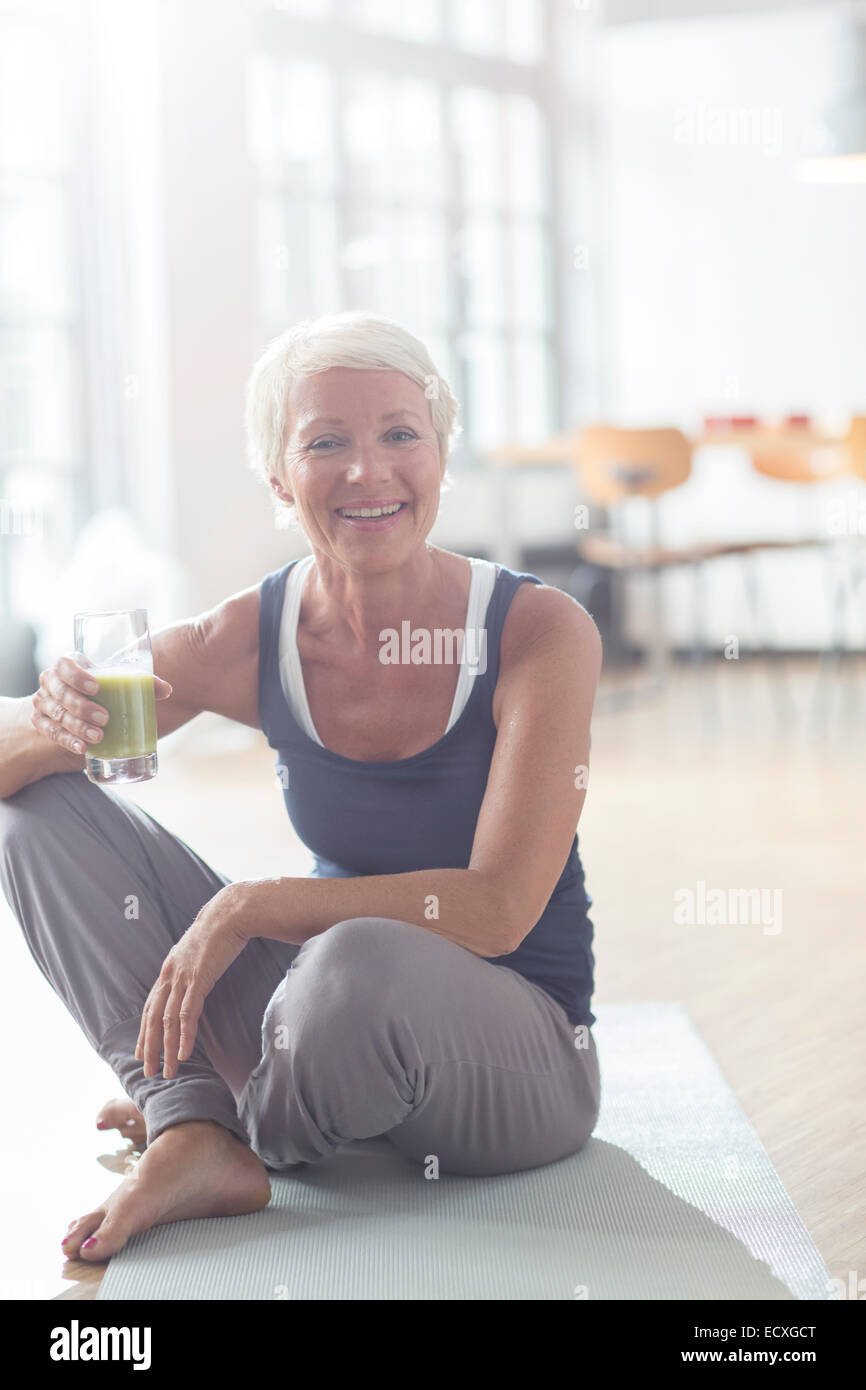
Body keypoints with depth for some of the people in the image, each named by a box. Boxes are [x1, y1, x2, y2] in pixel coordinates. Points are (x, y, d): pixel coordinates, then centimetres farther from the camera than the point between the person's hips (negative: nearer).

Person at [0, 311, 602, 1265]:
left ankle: (261, 1137, -4)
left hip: (520, 1056, -4)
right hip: (338, 1007, 4)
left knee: (359, 964, -39)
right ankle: (192, 1133, -13)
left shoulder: (539, 631, -17)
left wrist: (244, 908, -26)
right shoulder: (251, 639, -7)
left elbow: (496, 910, -22)